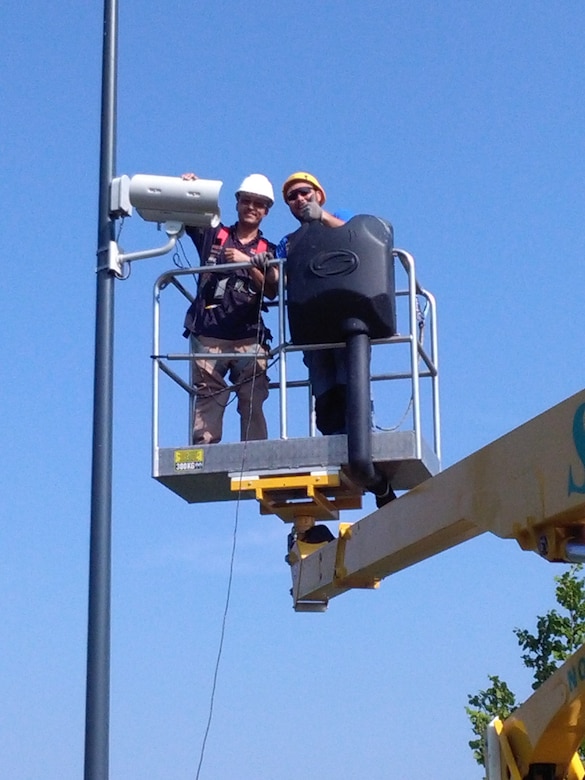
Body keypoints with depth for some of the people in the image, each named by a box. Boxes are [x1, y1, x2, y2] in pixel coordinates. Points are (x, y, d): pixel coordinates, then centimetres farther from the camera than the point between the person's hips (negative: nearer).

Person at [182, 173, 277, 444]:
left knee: (252, 404, -8)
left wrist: (248, 263, -12)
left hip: (249, 338, 1)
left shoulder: (268, 251, 16)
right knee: (206, 402, -8)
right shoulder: (213, 234, 15)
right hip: (208, 336, -1)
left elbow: (272, 291, 2)